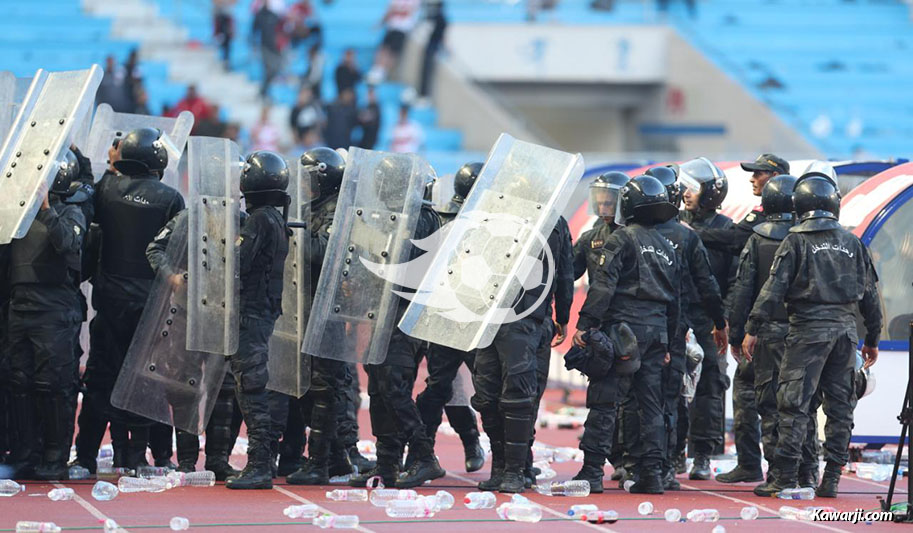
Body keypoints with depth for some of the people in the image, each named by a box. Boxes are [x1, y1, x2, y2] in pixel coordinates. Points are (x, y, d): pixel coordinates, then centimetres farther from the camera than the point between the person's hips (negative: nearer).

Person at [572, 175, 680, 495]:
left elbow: (603, 285, -14)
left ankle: (592, 471, -8)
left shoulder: (622, 239, -4)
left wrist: (585, 323, -15)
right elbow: (675, 300, 20)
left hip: (624, 327, -6)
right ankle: (651, 473, 6)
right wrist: (668, 344, 25)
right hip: (657, 331, 6)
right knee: (651, 404, 9)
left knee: (604, 400, -5)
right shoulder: (667, 248, 18)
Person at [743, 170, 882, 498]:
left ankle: (784, 477, -8)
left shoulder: (796, 240, -2)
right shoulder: (852, 243, 11)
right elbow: (870, 295, 14)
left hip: (808, 328, -4)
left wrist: (752, 329, -5)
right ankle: (830, 479, 8)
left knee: (794, 403, -4)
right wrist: (873, 339, 22)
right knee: (840, 406, 7)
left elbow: (774, 288, -8)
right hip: (845, 327, 4)